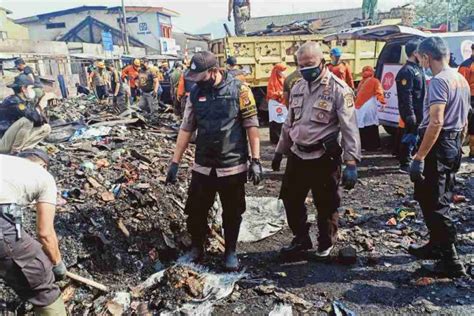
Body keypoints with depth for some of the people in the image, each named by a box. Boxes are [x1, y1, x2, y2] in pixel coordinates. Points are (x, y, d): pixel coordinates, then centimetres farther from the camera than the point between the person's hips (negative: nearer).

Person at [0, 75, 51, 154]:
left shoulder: (28, 102, 6)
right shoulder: (13, 101, -19)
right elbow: (33, 117, -31)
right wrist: (38, 111, -10)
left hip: (16, 140, 8)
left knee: (46, 128, 3)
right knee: (27, 121, -30)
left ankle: (22, 148, -3)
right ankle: (14, 152, -16)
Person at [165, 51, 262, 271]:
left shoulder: (239, 90, -8)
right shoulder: (195, 93, 3)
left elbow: (251, 126, -6)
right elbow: (186, 128, 6)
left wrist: (255, 160, -9)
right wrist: (175, 162, 5)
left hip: (233, 167, -3)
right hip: (202, 167, 3)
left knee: (232, 214, 11)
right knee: (195, 212, 11)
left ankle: (231, 251, 32)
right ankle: (197, 248, 35)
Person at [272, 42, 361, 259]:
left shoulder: (338, 89, -12)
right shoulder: (298, 88, 9)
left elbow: (349, 128, -15)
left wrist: (351, 163, -21)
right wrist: (279, 151, 18)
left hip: (324, 158, -6)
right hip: (297, 156, 6)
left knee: (326, 205, 9)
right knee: (291, 200, 14)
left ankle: (326, 244, 33)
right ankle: (301, 239, 34)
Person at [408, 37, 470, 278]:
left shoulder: (439, 81, -17)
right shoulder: (461, 79, 13)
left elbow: (436, 122, -27)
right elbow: (463, 120, 20)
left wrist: (419, 158, -27)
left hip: (437, 148, -10)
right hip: (453, 147, 10)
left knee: (433, 205, -2)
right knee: (441, 202, 19)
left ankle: (450, 261, 5)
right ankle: (436, 246, 33)